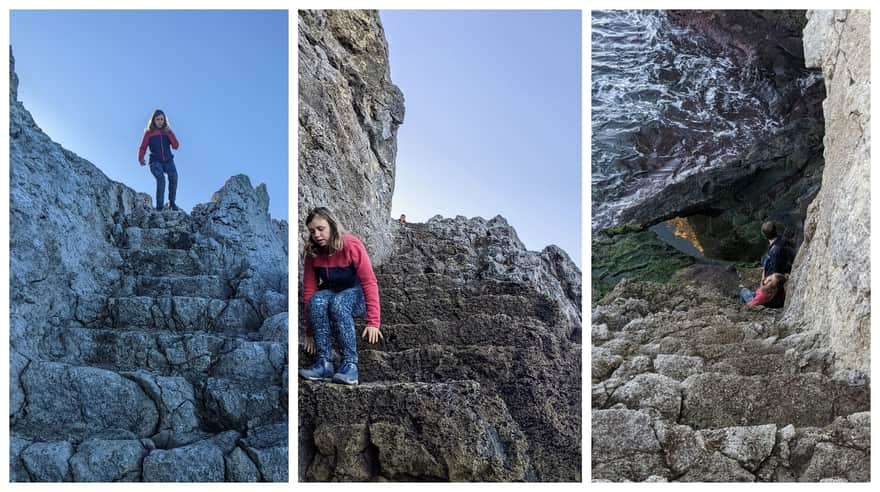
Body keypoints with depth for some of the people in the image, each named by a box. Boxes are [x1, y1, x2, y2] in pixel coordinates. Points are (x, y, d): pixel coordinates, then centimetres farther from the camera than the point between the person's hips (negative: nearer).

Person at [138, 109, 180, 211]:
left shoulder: (167, 131, 14)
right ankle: (159, 206, -27)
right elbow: (143, 148, 5)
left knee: (173, 177, -27)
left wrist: (169, 132, -5)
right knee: (160, 178, -29)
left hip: (168, 160, 2)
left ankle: (172, 202, -14)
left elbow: (176, 146, 4)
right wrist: (141, 159, -11)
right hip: (155, 161, -2)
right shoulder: (149, 133, 8)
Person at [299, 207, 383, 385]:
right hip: (331, 294, 4)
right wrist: (310, 332, -3)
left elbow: (370, 282, -22)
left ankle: (350, 363, -37)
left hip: (356, 296, -4)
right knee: (316, 301, -31)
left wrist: (373, 322, -29)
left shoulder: (351, 245, -20)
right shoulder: (312, 252, -6)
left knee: (339, 302, -37)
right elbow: (309, 290, -4)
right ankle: (324, 362, -34)